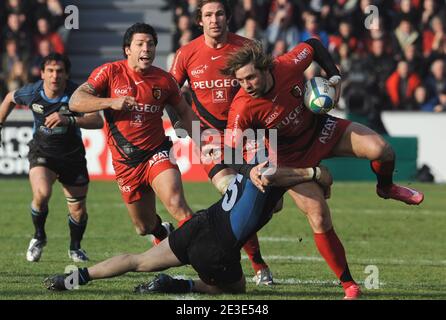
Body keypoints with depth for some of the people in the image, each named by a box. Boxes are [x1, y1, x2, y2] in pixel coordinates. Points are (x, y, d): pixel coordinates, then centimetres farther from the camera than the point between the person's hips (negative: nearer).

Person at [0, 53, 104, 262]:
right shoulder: (32, 93, -13)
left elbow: (98, 121, -30)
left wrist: (69, 120, -43)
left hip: (72, 156, 0)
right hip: (42, 153, 0)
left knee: (78, 211, 4)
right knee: (42, 193, -28)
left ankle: (75, 247, 36)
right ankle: (39, 237, 1)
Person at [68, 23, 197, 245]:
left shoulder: (163, 80, 0)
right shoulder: (110, 72, -6)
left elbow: (184, 111, 17)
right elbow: (75, 101, -15)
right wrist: (112, 102, -29)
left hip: (156, 153, -1)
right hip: (125, 162, 1)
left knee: (176, 204, -29)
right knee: (144, 227, 12)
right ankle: (163, 232, 47)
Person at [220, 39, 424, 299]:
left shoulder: (289, 66, -25)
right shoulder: (242, 108, -31)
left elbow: (314, 46, -3)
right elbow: (231, 154, -26)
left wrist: (334, 77, -12)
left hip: (320, 129, 2)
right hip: (293, 159, -2)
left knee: (381, 151, -18)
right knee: (319, 218, -13)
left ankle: (386, 188, 20)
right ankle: (349, 286, 1)